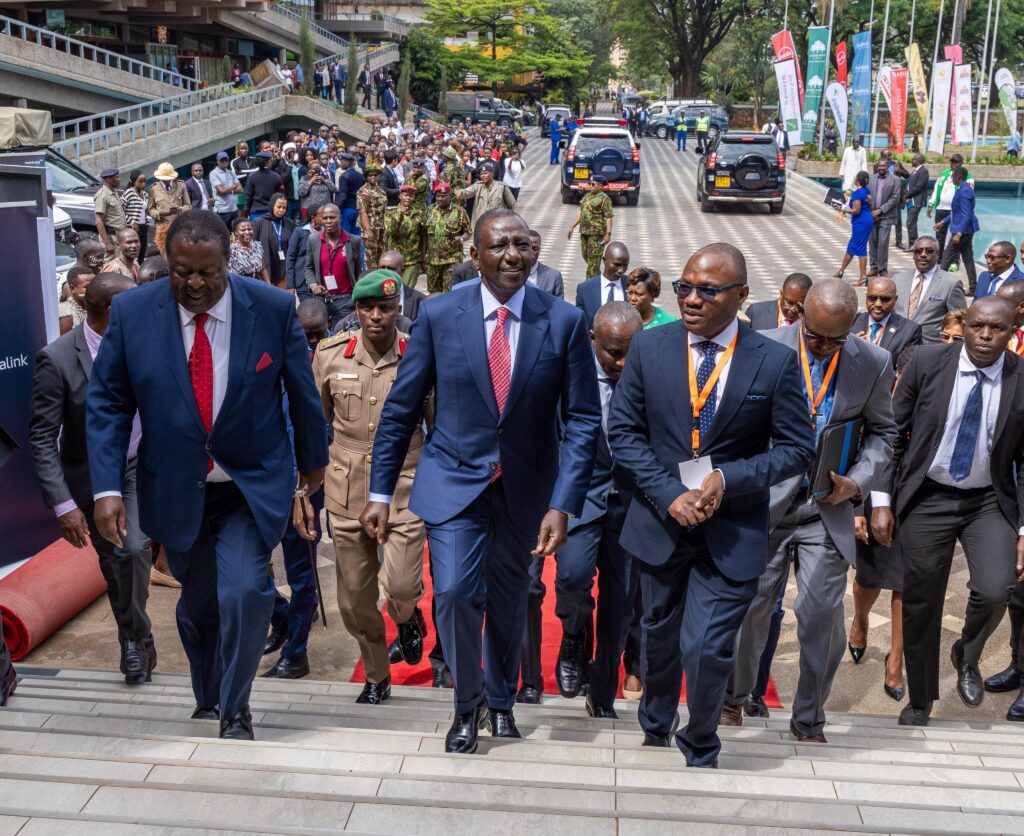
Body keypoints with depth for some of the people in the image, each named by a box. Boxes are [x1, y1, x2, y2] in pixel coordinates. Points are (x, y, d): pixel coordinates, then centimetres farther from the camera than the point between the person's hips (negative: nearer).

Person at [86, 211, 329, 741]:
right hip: (175, 489, 2)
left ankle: (234, 711, 8)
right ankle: (207, 702, 42)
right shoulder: (131, 312, -9)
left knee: (244, 592, -17)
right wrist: (106, 487, -10)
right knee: (198, 602, 14)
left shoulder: (273, 308, -12)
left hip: (252, 485, -1)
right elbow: (106, 403, -2)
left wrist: (313, 460, 14)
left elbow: (301, 392, 2)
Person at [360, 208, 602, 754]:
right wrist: (380, 492, -3)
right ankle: (468, 702, 13)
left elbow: (582, 420, -7)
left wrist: (564, 505, -15)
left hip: (525, 488, 1)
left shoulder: (564, 322, -9)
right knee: (454, 592, -16)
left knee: (508, 602, 16)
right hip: (454, 481, -1)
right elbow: (401, 408, -2)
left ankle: (500, 699, 44)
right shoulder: (439, 315, -9)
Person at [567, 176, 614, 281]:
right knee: (585, 255, 15)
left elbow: (609, 217, -14)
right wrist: (572, 227, 20)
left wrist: (608, 233, -22)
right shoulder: (587, 196, 15)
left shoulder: (604, 199, -9)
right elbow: (581, 213, 23)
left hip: (597, 234, -8)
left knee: (593, 260, -7)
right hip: (584, 232, 8)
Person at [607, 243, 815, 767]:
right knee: (659, 635, 21)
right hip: (661, 521, 3)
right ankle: (656, 730, 50)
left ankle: (700, 752, 24)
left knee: (705, 649, -7)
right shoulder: (648, 348, -4)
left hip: (732, 529, -2)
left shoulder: (775, 361, -8)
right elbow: (624, 432, -3)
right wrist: (668, 494, -15)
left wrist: (729, 479, -19)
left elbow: (796, 448, -5)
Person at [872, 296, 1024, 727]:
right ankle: (920, 701, 29)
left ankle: (967, 656, 16)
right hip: (927, 499, 0)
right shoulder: (927, 361, -8)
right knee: (920, 604, 6)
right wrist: (882, 500, -5)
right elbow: (892, 432, -2)